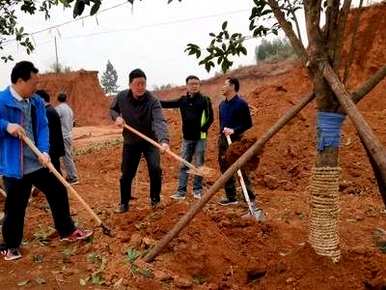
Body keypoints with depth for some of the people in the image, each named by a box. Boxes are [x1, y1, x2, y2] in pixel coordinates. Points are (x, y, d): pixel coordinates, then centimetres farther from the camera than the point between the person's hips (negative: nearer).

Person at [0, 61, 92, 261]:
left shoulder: (37, 102, 5)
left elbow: (42, 127, 0)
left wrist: (44, 151, -15)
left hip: (38, 163, 6)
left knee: (59, 193, 14)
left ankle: (67, 231, 33)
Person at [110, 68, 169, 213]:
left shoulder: (152, 100, -23)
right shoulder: (121, 97, -12)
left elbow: (159, 121, -38)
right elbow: (112, 109, 10)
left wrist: (164, 140, -56)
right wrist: (117, 117, -15)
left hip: (150, 141, -2)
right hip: (130, 142, 3)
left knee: (155, 169, -16)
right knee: (126, 174, 8)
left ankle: (155, 199, 10)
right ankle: (124, 203, 29)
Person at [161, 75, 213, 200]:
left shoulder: (204, 100, -5)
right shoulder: (183, 100, 5)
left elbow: (210, 117, -5)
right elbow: (168, 104, 3)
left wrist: (203, 129, -14)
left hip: (200, 138, -3)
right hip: (187, 138, 3)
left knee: (199, 165, 5)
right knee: (184, 165, 5)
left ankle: (197, 190, 19)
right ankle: (181, 191, 11)